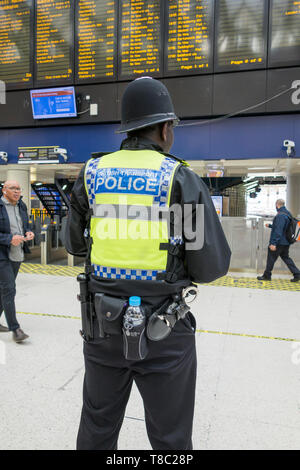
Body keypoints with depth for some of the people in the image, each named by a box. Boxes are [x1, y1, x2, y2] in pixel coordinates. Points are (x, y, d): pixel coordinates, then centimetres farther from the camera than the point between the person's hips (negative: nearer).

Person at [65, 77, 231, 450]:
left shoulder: (91, 174, -1)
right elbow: (213, 266, -10)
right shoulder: (181, 179, -11)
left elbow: (74, 244, 11)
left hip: (102, 323, 4)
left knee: (97, 429, 24)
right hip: (164, 333, -3)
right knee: (170, 439, 18)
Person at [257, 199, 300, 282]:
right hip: (286, 242, 9)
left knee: (271, 258, 3)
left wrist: (273, 243, -27)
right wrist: (270, 225, 34)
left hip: (279, 243, -9)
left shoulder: (280, 215, -20)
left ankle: (267, 276, 13)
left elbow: (278, 231, -26)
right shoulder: (287, 214, 12)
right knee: (286, 257, 17)